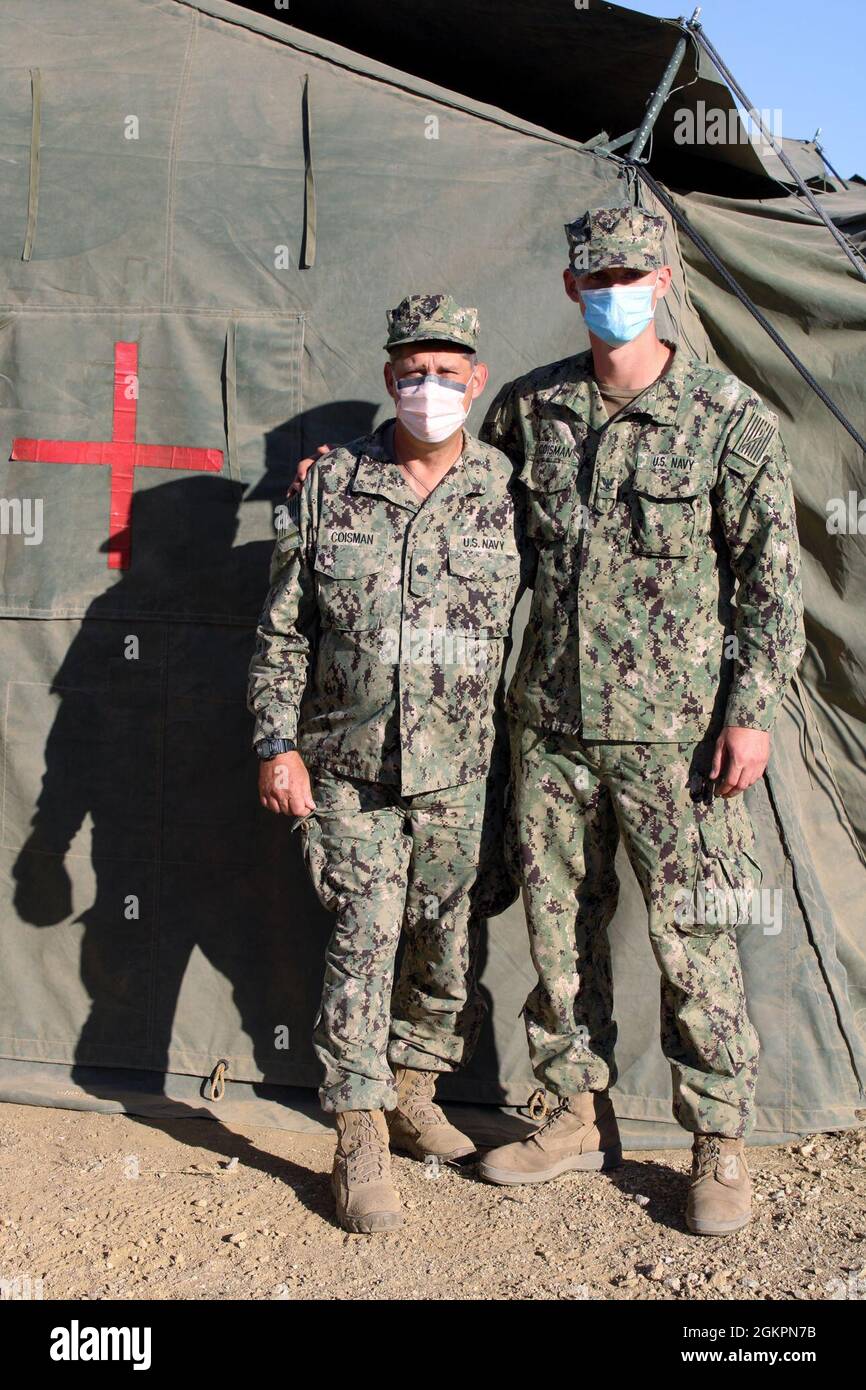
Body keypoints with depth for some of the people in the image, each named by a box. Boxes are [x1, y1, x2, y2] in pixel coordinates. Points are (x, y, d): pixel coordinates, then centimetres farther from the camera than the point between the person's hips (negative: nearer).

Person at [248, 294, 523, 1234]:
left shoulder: (507, 494, 1)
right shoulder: (330, 489, 0)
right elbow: (283, 630, 4)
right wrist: (277, 742, -2)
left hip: (466, 775, 1)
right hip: (352, 768, -1)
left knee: (450, 943, 10)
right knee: (364, 941, -3)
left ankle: (412, 1094, 33)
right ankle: (360, 1138, 11)